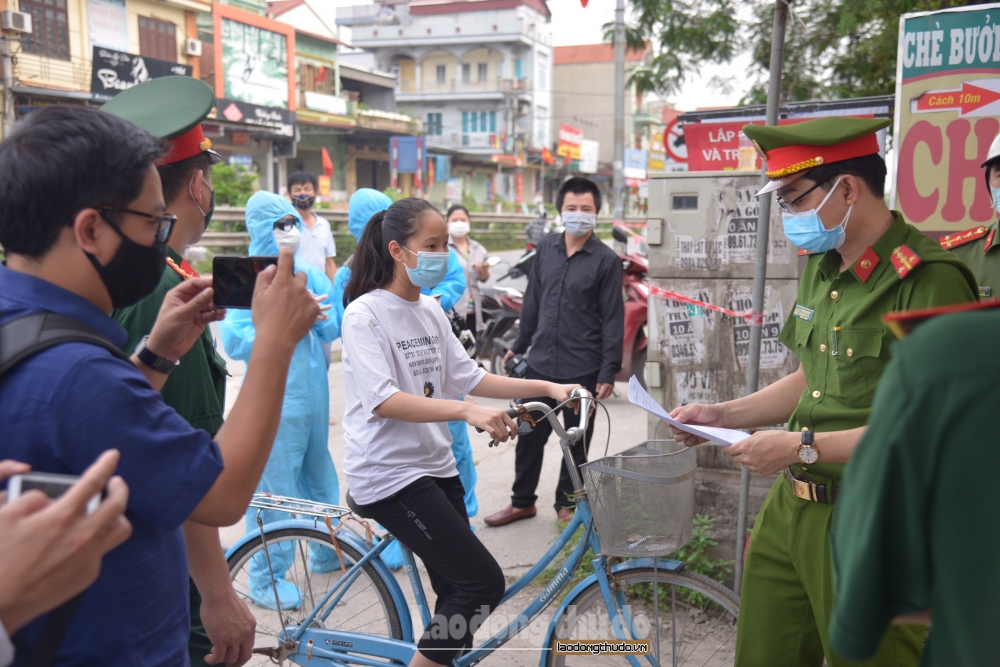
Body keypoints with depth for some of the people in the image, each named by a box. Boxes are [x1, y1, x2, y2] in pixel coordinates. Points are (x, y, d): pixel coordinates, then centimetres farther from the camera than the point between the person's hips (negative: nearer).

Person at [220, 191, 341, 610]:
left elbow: (332, 329, 7)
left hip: (312, 390, 7)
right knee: (274, 483, 0)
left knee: (318, 470, 20)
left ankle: (327, 550, 39)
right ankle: (265, 578, 15)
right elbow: (236, 342, -18)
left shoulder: (308, 274, 7)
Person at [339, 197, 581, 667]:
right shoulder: (365, 314, -13)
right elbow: (383, 401, -24)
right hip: (389, 474, -8)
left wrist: (547, 388, 1)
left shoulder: (431, 310, 9)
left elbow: (467, 378, 10)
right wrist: (467, 412, -35)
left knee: (459, 590, 11)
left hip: (434, 466, 8)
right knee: (484, 582, -12)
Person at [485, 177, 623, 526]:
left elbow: (613, 319, -7)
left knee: (576, 442, 10)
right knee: (529, 435, 12)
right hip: (541, 363, 4)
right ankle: (522, 501, 29)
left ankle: (567, 504, 28)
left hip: (582, 369, -4)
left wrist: (608, 372, -11)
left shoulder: (606, 259, -7)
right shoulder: (546, 248, 5)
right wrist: (519, 345, 16)